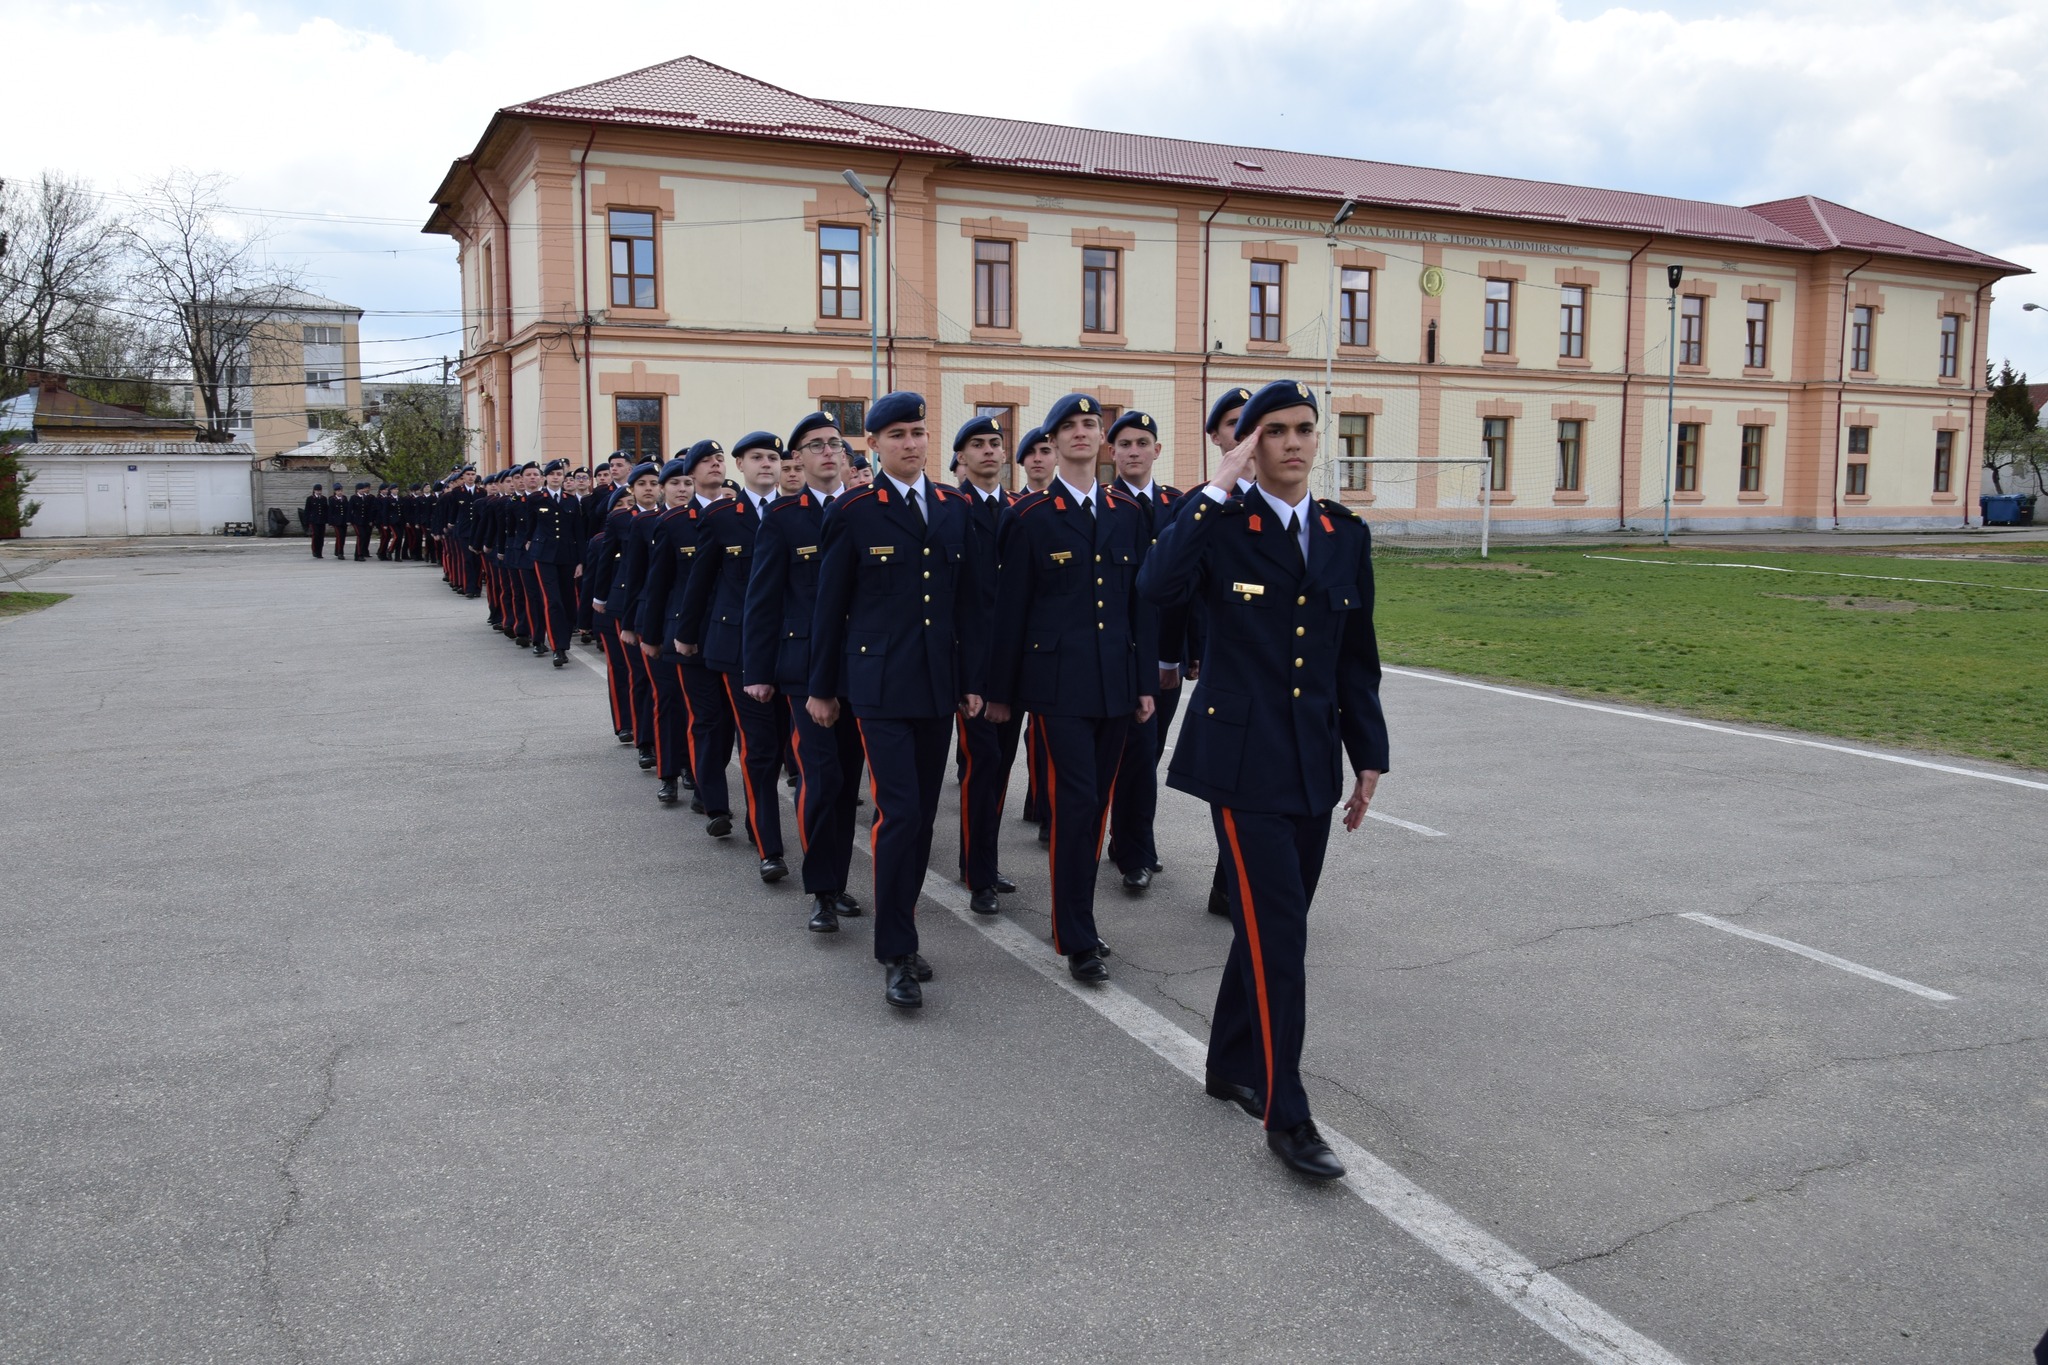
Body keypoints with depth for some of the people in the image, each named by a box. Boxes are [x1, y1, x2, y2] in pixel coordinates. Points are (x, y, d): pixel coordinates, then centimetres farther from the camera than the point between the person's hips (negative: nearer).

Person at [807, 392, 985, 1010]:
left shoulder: (956, 508, 9)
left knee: (922, 815, 10)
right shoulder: (854, 513, -3)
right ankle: (896, 954, 0)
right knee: (898, 813, -10)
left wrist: (972, 680, 8)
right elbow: (830, 605, 1)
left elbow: (968, 600, 11)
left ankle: (900, 928, 25)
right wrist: (822, 686, 3)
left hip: (939, 684, 5)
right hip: (881, 683, -4)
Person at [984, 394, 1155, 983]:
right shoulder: (1032, 518, -1)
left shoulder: (1128, 513, 11)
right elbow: (1010, 608, -1)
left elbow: (1142, 600, 12)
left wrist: (1146, 681, 8)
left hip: (1115, 683, 5)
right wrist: (1001, 690, -1)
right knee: (1074, 802, -8)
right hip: (1060, 680, -4)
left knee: (1097, 803, 10)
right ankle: (1078, 942, -1)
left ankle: (1074, 914, 24)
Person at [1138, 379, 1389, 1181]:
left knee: (1273, 923, 14)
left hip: (1314, 763, 6)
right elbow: (1157, 589, -27)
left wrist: (1368, 755, 11)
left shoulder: (1347, 534, 9)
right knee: (1279, 931, -8)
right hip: (1243, 759, -5)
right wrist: (1216, 492, -22)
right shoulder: (1221, 527, -6)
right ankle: (1286, 1116, 3)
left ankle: (1232, 1065, 32)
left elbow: (1358, 657, 13)